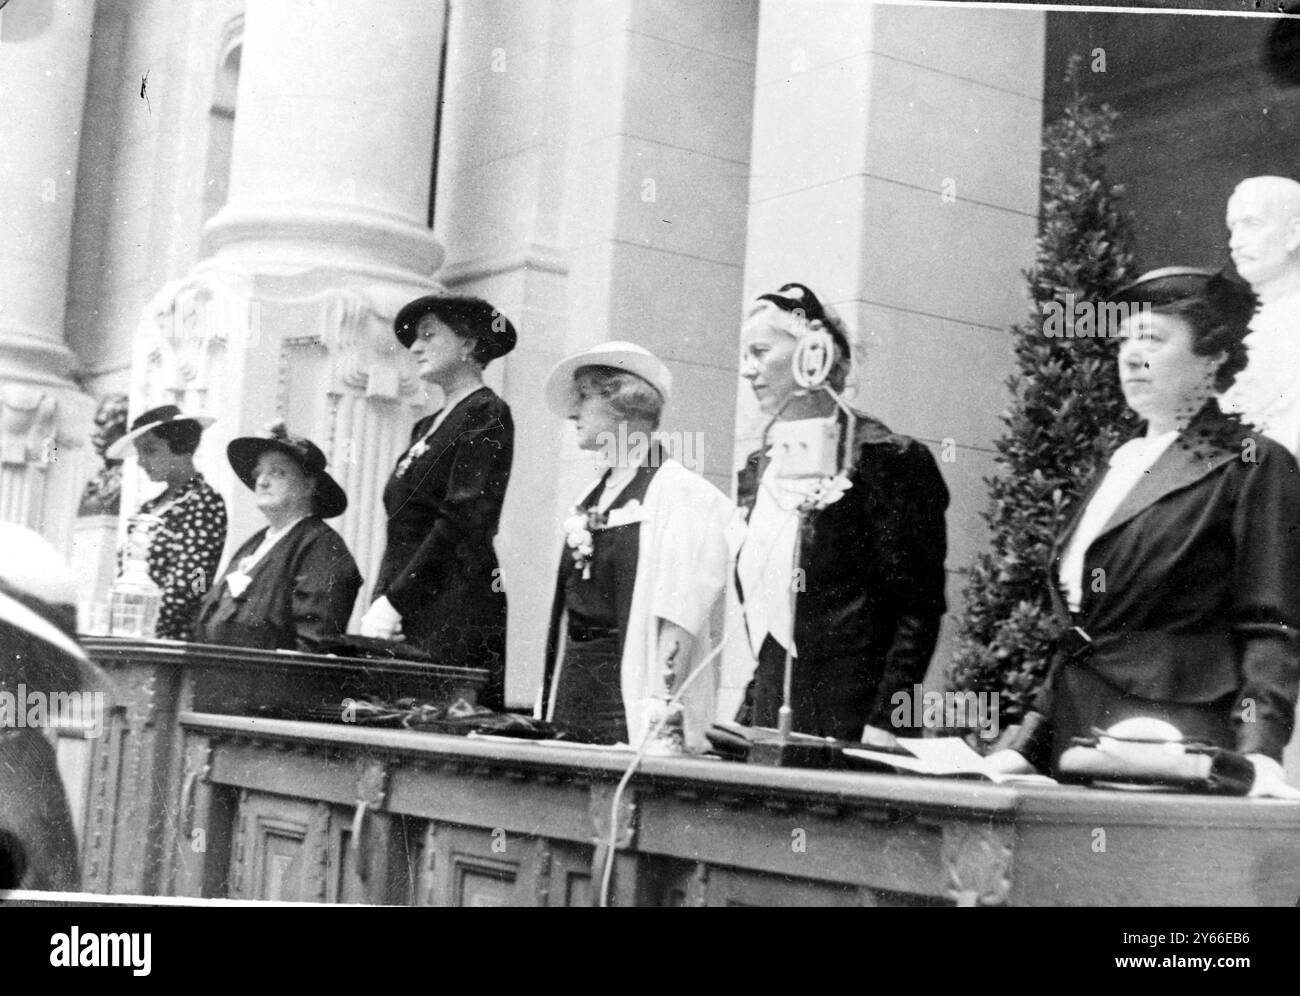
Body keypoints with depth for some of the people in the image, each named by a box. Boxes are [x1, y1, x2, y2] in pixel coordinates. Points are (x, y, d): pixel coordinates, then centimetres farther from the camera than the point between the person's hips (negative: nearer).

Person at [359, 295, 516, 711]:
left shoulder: (487, 416, -5)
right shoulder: (426, 427, 21)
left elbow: (463, 522, -14)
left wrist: (395, 602, -17)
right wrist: (380, 602, 3)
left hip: (458, 615, -8)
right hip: (407, 616, 8)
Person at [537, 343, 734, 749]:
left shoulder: (680, 493, -8)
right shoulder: (592, 497, 15)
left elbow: (679, 620, -14)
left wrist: (661, 708, -19)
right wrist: (549, 703, 13)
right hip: (574, 682, 7)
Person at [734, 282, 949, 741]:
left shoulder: (887, 460, -7)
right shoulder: (757, 471, 14)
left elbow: (917, 611, -11)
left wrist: (882, 725, -17)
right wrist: (751, 713, 12)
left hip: (849, 726, -6)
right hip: (768, 716, 6)